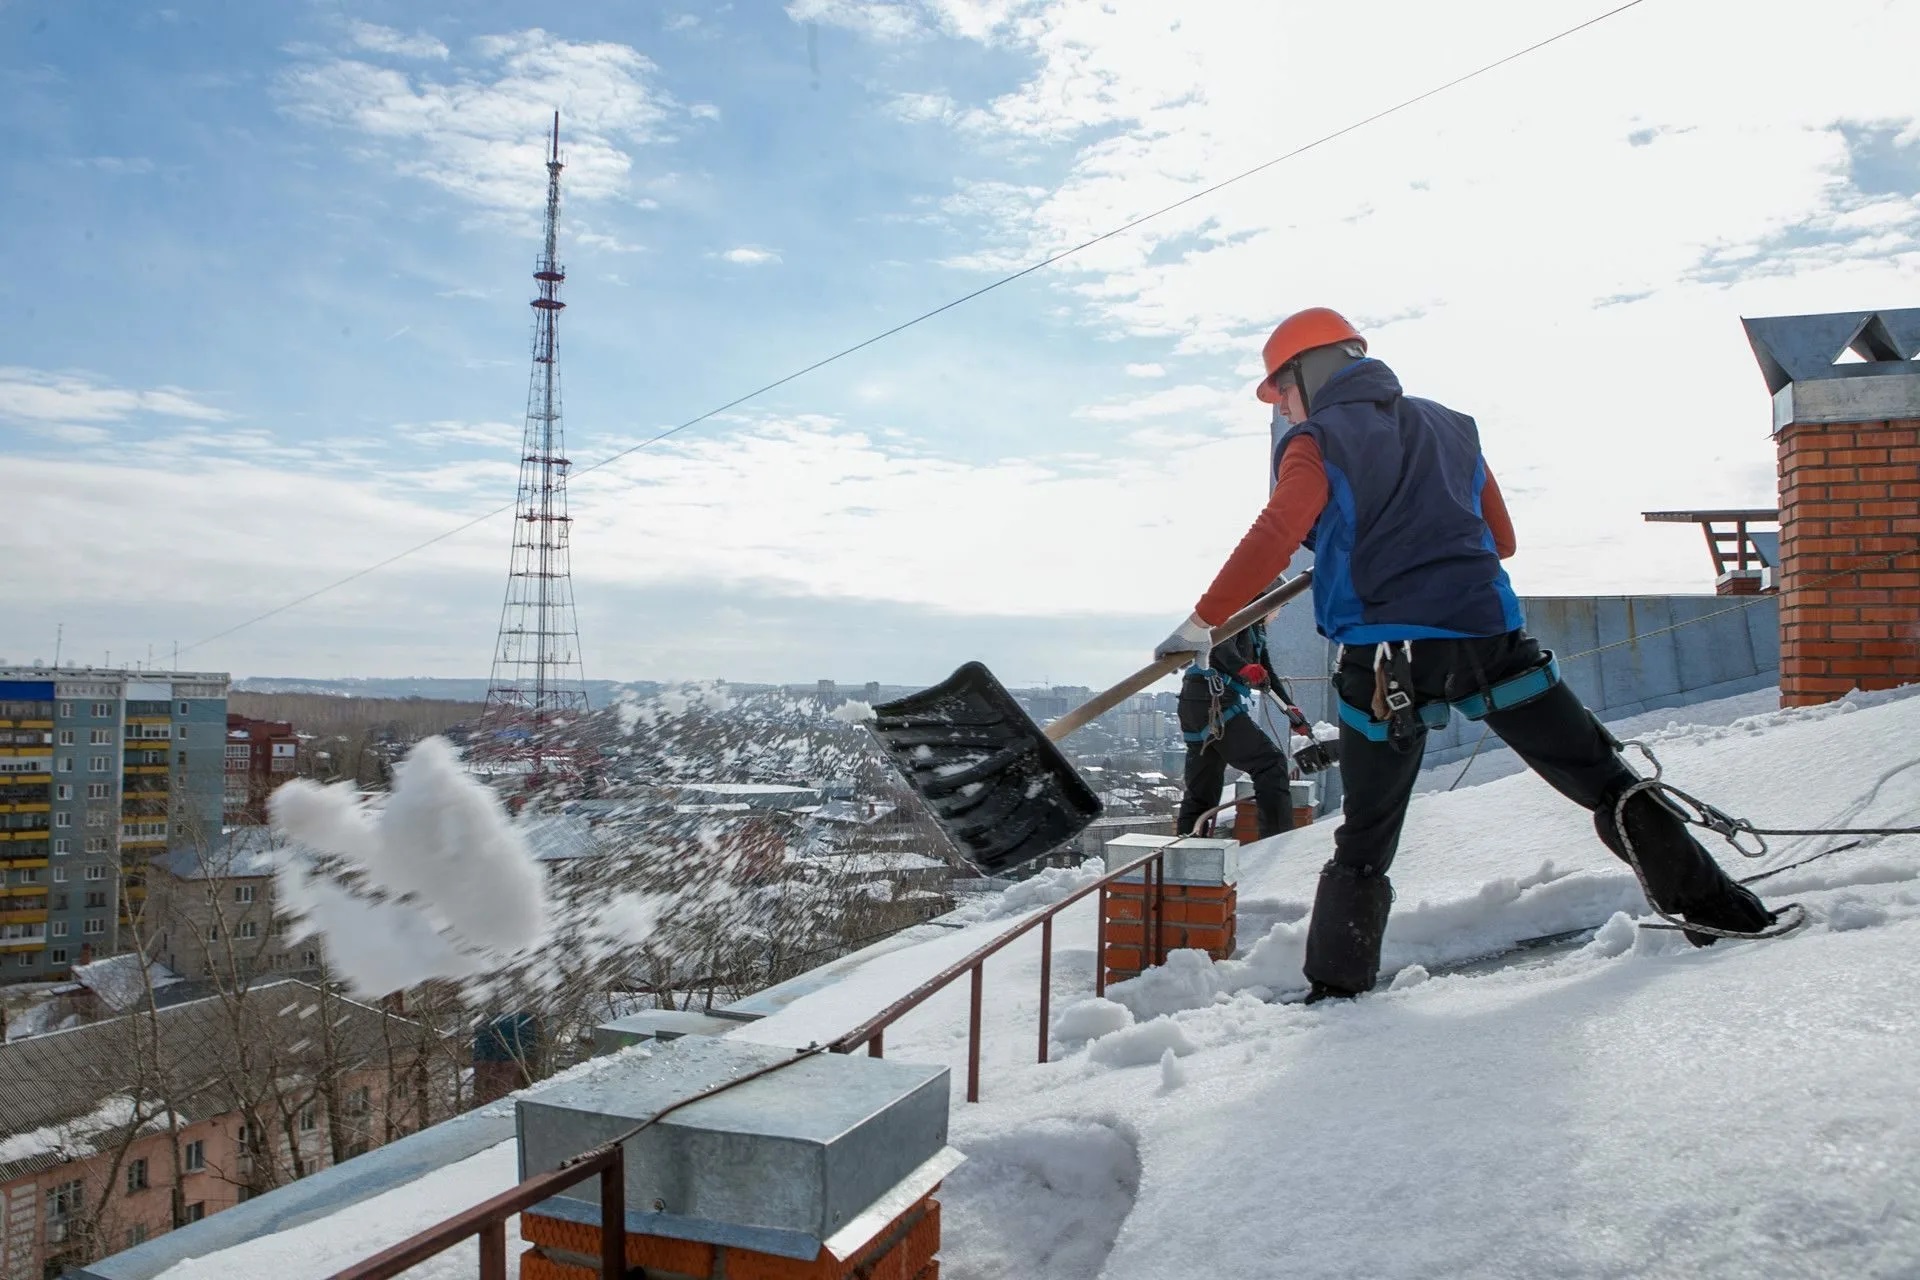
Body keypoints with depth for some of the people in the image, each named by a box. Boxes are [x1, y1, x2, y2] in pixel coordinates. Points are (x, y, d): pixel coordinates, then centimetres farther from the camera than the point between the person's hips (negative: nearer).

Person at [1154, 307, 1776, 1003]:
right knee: (1603, 778, 13)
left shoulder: (1317, 442, 2)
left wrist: (1202, 622, -10)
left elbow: (1271, 541, -14)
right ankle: (1709, 902, 12)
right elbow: (1500, 538, 23)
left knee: (1365, 841, 8)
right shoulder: (1449, 424, 19)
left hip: (1384, 657, -3)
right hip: (1489, 633, 4)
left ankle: (1338, 987, 9)